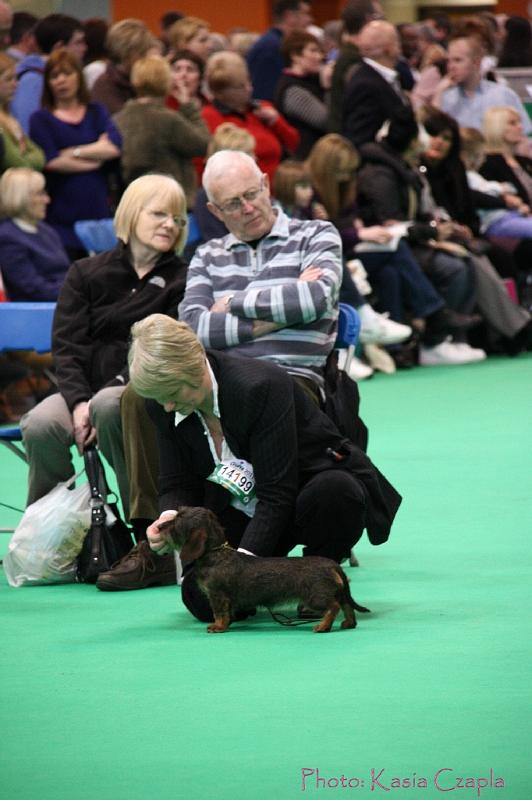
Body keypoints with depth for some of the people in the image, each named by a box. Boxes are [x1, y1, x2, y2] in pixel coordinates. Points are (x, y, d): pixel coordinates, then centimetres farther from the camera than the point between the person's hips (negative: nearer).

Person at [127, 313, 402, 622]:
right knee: (203, 598, -20)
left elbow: (277, 495, -31)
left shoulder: (260, 386, -31)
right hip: (242, 509, 5)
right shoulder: (165, 406, -11)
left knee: (333, 490, -41)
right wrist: (170, 518, -27)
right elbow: (178, 484, -3)